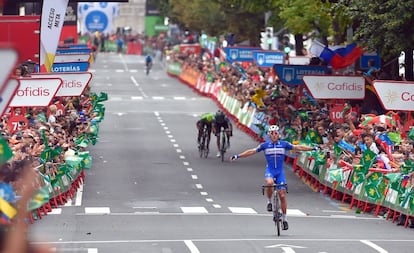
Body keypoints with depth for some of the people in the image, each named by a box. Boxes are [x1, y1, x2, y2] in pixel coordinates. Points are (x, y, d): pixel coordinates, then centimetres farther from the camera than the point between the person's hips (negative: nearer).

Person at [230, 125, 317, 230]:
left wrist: (313, 148, 3)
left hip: (280, 172, 1)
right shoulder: (265, 145, 0)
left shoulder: (284, 144, 1)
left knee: (282, 195, -4)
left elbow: (297, 147, 6)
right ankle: (269, 202, -9)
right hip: (269, 171, -1)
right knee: (269, 183, -35)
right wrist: (237, 156, -2)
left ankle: (284, 218, 9)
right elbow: (252, 151, 2)